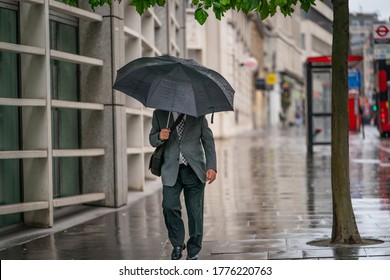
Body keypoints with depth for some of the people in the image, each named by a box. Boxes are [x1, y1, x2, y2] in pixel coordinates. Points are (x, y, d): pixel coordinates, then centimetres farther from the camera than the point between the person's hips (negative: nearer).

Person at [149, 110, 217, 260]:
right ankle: (177, 244, 10)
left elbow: (208, 141, 8)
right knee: (169, 207, -12)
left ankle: (193, 251, 16)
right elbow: (152, 139, 13)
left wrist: (211, 167, -3)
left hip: (194, 170, 0)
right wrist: (160, 137, -13)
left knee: (195, 211, 1)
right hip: (171, 170, 0)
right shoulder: (159, 114, 8)